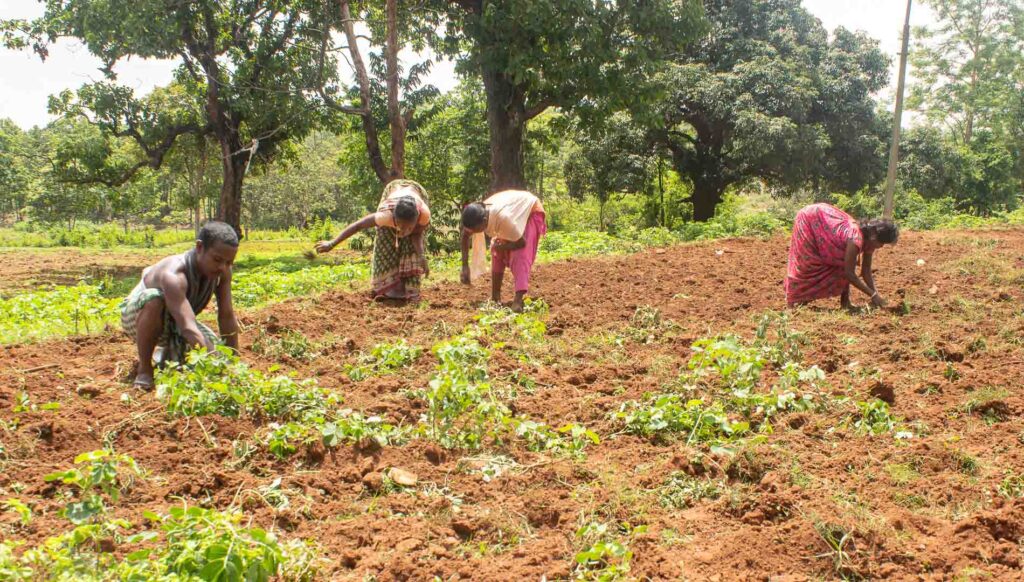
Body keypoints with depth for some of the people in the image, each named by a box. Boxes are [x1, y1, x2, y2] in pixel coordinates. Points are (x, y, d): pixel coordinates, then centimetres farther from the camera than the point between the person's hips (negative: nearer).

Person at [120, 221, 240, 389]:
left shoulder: (222, 271, -20)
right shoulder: (174, 275, -39)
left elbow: (227, 316, -14)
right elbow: (188, 329, -49)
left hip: (174, 323, 6)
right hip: (137, 318, -6)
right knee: (155, 299, -39)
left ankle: (165, 352, 19)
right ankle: (144, 369, -19)